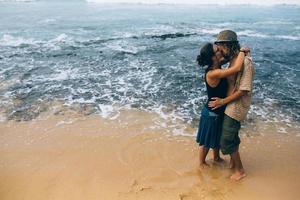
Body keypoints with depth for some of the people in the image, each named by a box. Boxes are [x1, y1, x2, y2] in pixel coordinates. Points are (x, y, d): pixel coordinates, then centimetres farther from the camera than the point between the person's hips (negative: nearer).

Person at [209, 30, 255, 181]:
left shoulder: (245, 62, -22)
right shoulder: (233, 60, 5)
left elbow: (243, 90, -24)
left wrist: (223, 101, -18)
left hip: (236, 107, -9)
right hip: (231, 105, 9)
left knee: (226, 142, -1)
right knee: (232, 136, 23)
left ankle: (240, 170, 18)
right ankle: (233, 161, 43)